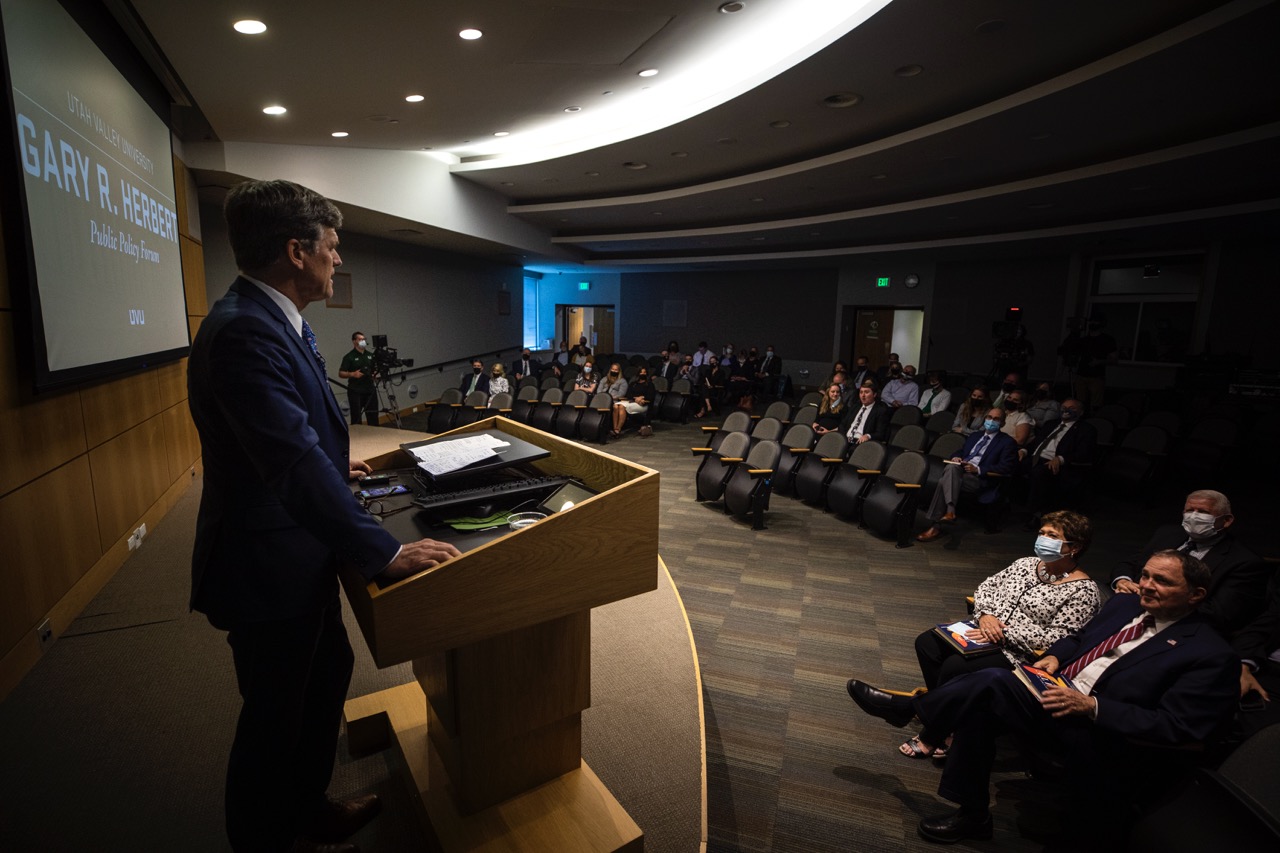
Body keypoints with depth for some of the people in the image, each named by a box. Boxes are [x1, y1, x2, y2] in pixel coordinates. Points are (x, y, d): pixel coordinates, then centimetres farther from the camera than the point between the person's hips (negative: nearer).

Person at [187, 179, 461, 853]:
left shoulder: (271, 319, 5)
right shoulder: (244, 330, -27)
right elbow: (297, 464, -33)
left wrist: (334, 462, 31)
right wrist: (384, 553, -32)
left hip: (299, 553, 10)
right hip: (268, 564, -10)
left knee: (327, 671, 24)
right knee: (276, 714, 12)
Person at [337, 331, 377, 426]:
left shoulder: (370, 355, 13)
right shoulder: (349, 357, -3)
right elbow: (341, 374, -5)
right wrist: (352, 374, -20)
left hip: (370, 390, 4)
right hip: (356, 392, -4)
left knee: (373, 417, 7)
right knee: (356, 418, -1)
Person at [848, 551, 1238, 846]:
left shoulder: (1211, 655, -8)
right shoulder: (1124, 604, 13)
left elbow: (1176, 726, -15)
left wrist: (1091, 706, -24)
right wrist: (1054, 656, 1)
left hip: (1097, 734, -6)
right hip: (1053, 696, 7)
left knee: (993, 684, -29)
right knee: (978, 706, -21)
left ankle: (906, 707, -4)